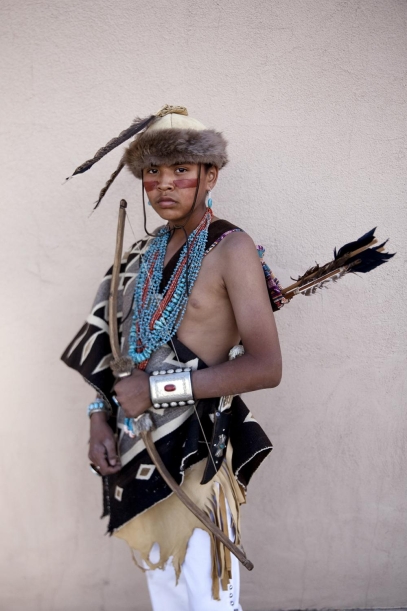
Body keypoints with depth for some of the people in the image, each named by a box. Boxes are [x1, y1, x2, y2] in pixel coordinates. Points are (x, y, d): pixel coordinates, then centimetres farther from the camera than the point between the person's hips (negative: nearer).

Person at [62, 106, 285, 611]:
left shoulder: (230, 248, -11)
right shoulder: (144, 253, 9)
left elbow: (266, 367, -19)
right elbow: (110, 348, 14)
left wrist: (158, 389, -18)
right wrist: (99, 418, -1)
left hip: (193, 453, -6)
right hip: (135, 447, 7)